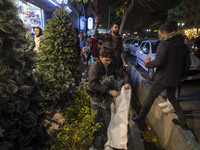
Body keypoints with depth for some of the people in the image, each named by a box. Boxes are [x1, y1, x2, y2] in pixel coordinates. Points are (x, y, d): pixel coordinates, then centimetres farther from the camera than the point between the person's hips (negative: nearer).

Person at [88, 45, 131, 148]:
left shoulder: (111, 66, -7)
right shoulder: (95, 67, -20)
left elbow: (123, 73, 5)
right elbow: (93, 84, -29)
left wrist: (127, 82, -16)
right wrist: (110, 91, -31)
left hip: (106, 98, 3)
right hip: (96, 98, -3)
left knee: (107, 118, 16)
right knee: (96, 119, 15)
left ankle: (105, 135, 41)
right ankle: (98, 136, 39)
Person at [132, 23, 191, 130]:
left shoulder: (164, 44, -16)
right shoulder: (183, 45, 8)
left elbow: (158, 61, -26)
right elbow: (187, 63, 11)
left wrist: (148, 64, -8)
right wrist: (181, 76, 20)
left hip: (162, 78, -7)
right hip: (175, 79, 7)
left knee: (150, 98, 6)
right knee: (172, 97, 25)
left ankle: (141, 118, 19)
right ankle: (182, 122, 30)